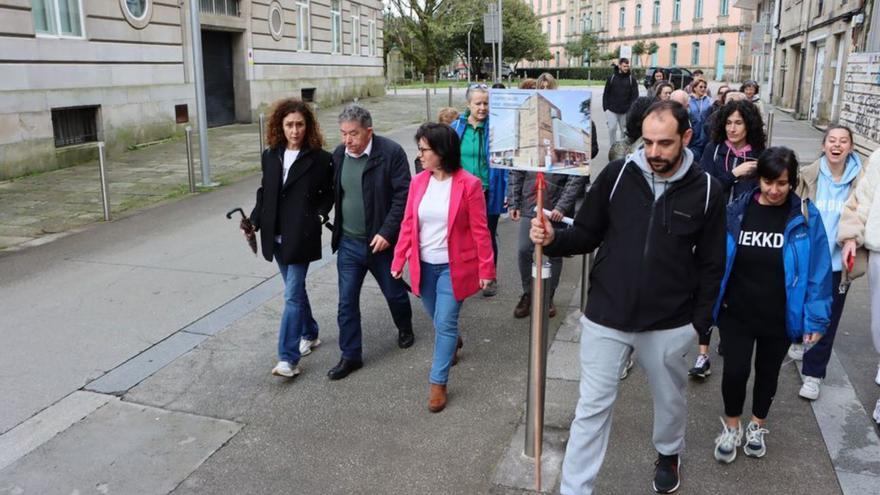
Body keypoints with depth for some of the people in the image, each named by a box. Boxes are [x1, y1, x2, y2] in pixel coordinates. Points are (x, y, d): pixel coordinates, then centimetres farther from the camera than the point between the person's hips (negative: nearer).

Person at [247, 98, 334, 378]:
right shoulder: (270, 156, 7)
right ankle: (309, 334, 38)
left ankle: (288, 359, -5)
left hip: (301, 236, -5)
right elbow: (264, 193, 13)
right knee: (295, 289, 18)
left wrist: (320, 216, -12)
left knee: (292, 294, -8)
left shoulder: (319, 158, -7)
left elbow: (329, 194, 2)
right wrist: (254, 221, 3)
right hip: (276, 235, 5)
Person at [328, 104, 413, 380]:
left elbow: (403, 195, -17)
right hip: (348, 243, 4)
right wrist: (336, 228, 4)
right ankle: (350, 355, 19)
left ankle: (405, 328, 46)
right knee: (347, 302, 5)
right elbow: (335, 193, 11)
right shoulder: (339, 154, 1)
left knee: (394, 292, 17)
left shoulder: (391, 153, -15)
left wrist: (386, 232, -21)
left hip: (380, 241, -4)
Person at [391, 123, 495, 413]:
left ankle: (438, 383, 12)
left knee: (445, 324, -1)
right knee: (438, 321, 21)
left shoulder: (469, 184, -14)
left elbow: (480, 231, -10)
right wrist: (399, 260, 0)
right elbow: (408, 225, 3)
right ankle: (453, 342, 53)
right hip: (424, 266, 5)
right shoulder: (418, 182, -1)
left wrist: (486, 268, -9)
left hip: (453, 267, -4)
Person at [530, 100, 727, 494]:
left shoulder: (706, 190, -6)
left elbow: (711, 264, 1)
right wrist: (553, 240, -20)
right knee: (592, 408, 7)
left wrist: (700, 320, -1)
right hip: (605, 316, 0)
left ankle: (669, 454, 54)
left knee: (670, 399, 24)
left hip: (670, 324, 1)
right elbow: (587, 234, 0)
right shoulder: (616, 175, -8)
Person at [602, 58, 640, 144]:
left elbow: (635, 95, -1)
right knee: (612, 128, -8)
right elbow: (606, 94, 4)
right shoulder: (612, 78, 2)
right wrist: (605, 107, -3)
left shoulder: (632, 79, 1)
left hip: (625, 111, 1)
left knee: (623, 129, 10)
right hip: (612, 110, -1)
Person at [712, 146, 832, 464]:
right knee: (735, 371, -2)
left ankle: (757, 426, 42)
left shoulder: (805, 217, -12)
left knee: (768, 372, 18)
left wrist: (815, 317, -9)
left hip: (780, 318, 0)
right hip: (736, 313, 0)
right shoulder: (737, 210, -8)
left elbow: (818, 270, -8)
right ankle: (731, 428, 26)